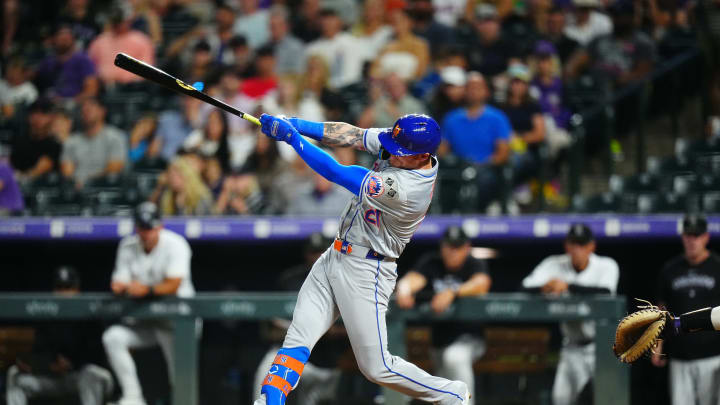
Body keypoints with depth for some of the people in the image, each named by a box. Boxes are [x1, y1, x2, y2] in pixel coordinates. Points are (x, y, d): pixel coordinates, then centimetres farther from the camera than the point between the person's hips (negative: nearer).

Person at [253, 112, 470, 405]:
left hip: (364, 272, -9)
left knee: (377, 367, 0)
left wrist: (291, 137, -19)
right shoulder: (405, 144, -6)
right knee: (297, 340, -3)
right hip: (334, 260, 9)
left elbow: (335, 173, -26)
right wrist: (296, 124, -15)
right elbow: (349, 135, -2)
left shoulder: (403, 189, -31)